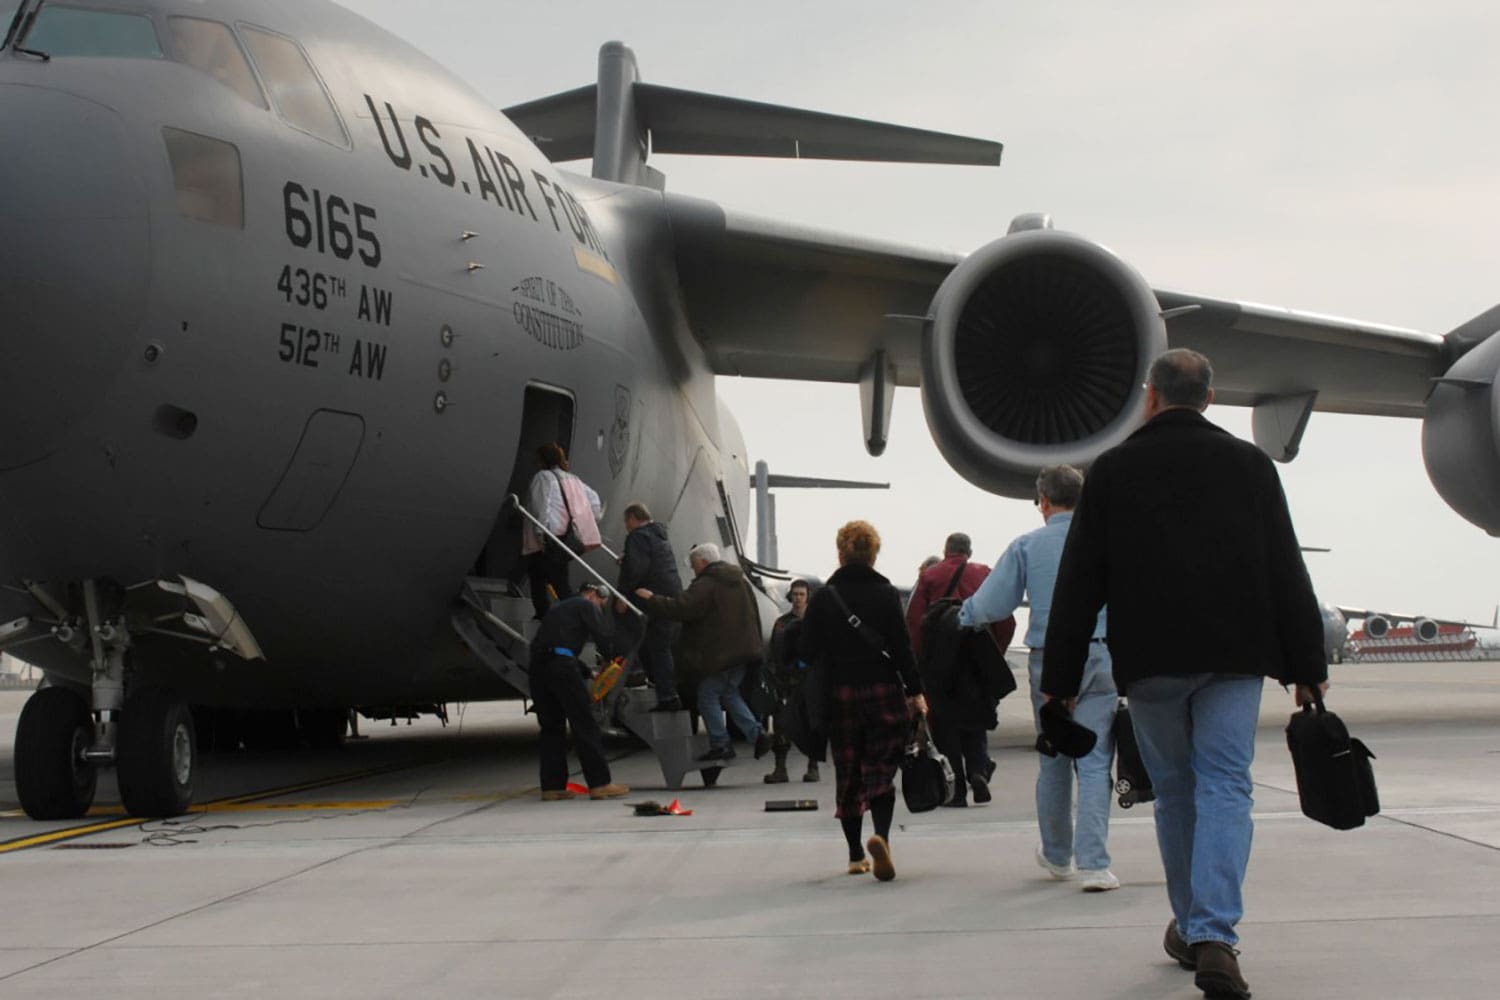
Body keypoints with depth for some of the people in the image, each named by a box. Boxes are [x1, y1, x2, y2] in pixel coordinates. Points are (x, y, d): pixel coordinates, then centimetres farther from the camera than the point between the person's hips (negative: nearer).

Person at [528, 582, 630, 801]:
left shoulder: (558, 608, 32)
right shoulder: (586, 605, 7)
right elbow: (602, 635, -3)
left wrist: (588, 672, 29)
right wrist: (609, 619, 17)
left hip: (538, 666, 8)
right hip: (562, 666, -8)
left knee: (551, 728, 12)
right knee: (585, 725, -3)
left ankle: (552, 786, 10)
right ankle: (600, 783, -4)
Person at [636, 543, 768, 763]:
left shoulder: (705, 585, -15)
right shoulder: (741, 581, 13)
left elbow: (680, 608, -23)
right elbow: (754, 616, 21)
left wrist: (651, 598, -12)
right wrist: (754, 643, 28)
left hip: (718, 653, -8)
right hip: (741, 651, 8)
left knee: (708, 696, 3)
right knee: (730, 693, 18)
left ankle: (720, 745, 3)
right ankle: (757, 733, 5)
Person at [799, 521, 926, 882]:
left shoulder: (822, 598, 0)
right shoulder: (886, 594, -3)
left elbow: (809, 652, -1)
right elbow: (901, 646, -6)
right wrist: (915, 691, -1)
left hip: (840, 693, 1)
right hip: (884, 690, -1)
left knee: (847, 772, 10)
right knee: (881, 770, 1)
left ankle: (856, 854, 14)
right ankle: (881, 835, -25)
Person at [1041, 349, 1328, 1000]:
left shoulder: (1112, 471, 4)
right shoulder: (1248, 463, 6)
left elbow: (1078, 583, 3)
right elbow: (1287, 573, 6)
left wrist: (1059, 677, 7)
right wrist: (1307, 666, 10)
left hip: (1149, 661, 0)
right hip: (1235, 655, 0)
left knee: (1174, 792, 13)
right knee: (1224, 787, -4)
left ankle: (1190, 927, 22)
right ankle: (1214, 937, -18)